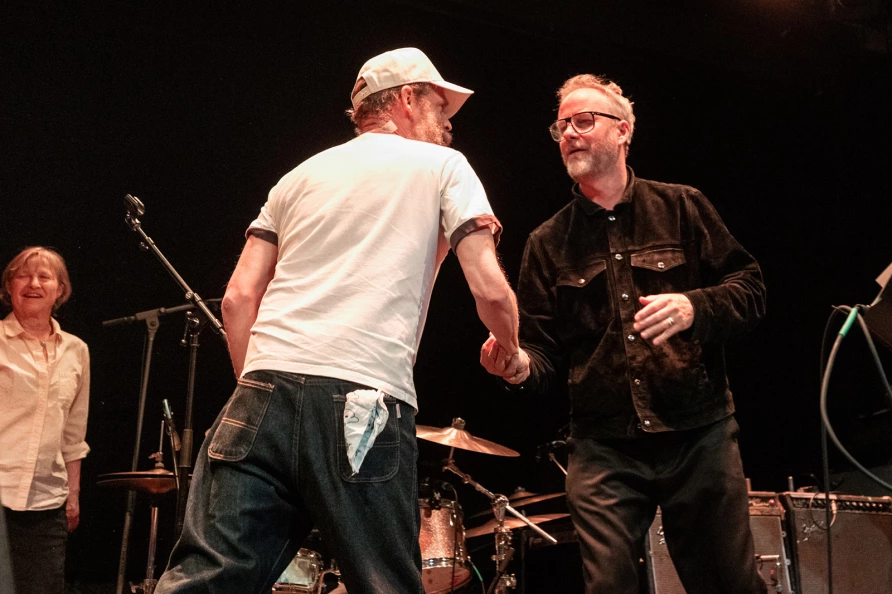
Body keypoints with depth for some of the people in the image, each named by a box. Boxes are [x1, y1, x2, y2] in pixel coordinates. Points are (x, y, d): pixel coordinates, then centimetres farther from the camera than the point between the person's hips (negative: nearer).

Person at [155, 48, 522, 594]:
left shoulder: (300, 177, 23)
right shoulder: (442, 166, 12)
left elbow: (239, 297, 15)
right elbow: (490, 290, 3)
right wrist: (511, 350, 22)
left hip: (265, 394, 4)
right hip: (363, 405, -4)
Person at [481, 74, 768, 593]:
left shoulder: (681, 208, 7)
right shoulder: (549, 242, 11)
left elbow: (751, 290, 5)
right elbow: (545, 349, 9)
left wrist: (694, 308, -14)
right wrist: (522, 366, -14)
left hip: (699, 436, -1)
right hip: (603, 448, 1)